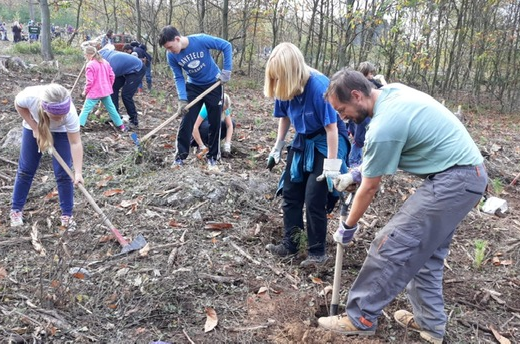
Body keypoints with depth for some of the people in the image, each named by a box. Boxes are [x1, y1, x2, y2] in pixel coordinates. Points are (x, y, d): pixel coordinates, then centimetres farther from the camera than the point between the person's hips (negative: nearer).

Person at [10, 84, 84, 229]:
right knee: (25, 169, 6)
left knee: (63, 172, -7)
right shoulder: (30, 96, -40)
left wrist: (78, 172, -44)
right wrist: (34, 126, -21)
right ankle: (16, 210, 23)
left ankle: (67, 214, 7)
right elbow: (18, 105, -15)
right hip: (34, 126, 2)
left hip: (61, 131, -1)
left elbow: (75, 143, -36)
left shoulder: (70, 113, -42)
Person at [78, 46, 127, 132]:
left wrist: (85, 91, -3)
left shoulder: (90, 65, -15)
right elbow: (112, 76, 9)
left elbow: (89, 81, -16)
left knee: (86, 109, -4)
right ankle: (121, 125, 18)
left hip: (94, 93, -6)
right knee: (111, 108, 14)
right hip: (105, 91, 6)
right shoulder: (105, 62, 6)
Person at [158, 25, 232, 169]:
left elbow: (226, 46, -17)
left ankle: (212, 157, 15)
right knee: (186, 122, -3)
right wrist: (182, 99, -20)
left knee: (215, 123, 2)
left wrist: (226, 71, -19)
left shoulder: (201, 40, -27)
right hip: (193, 87, 2)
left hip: (214, 84, -2)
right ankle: (180, 156, 7)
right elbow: (178, 77, -8)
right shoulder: (171, 56, -17)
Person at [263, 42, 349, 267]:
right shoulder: (285, 87, -10)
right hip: (303, 141, 7)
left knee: (314, 200, -7)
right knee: (290, 193, 9)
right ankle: (289, 244, 23)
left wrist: (332, 164, -24)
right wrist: (278, 145, 12)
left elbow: (332, 126, -25)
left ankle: (318, 252, 10)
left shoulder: (318, 86, -29)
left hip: (325, 143, -7)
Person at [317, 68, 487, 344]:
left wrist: (347, 227, 3)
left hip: (452, 181, -10)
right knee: (426, 251, 17)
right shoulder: (392, 91, 5)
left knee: (390, 246, -6)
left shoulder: (384, 126, -23)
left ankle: (360, 318, 5)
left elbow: (370, 189, -11)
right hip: (468, 174, 10)